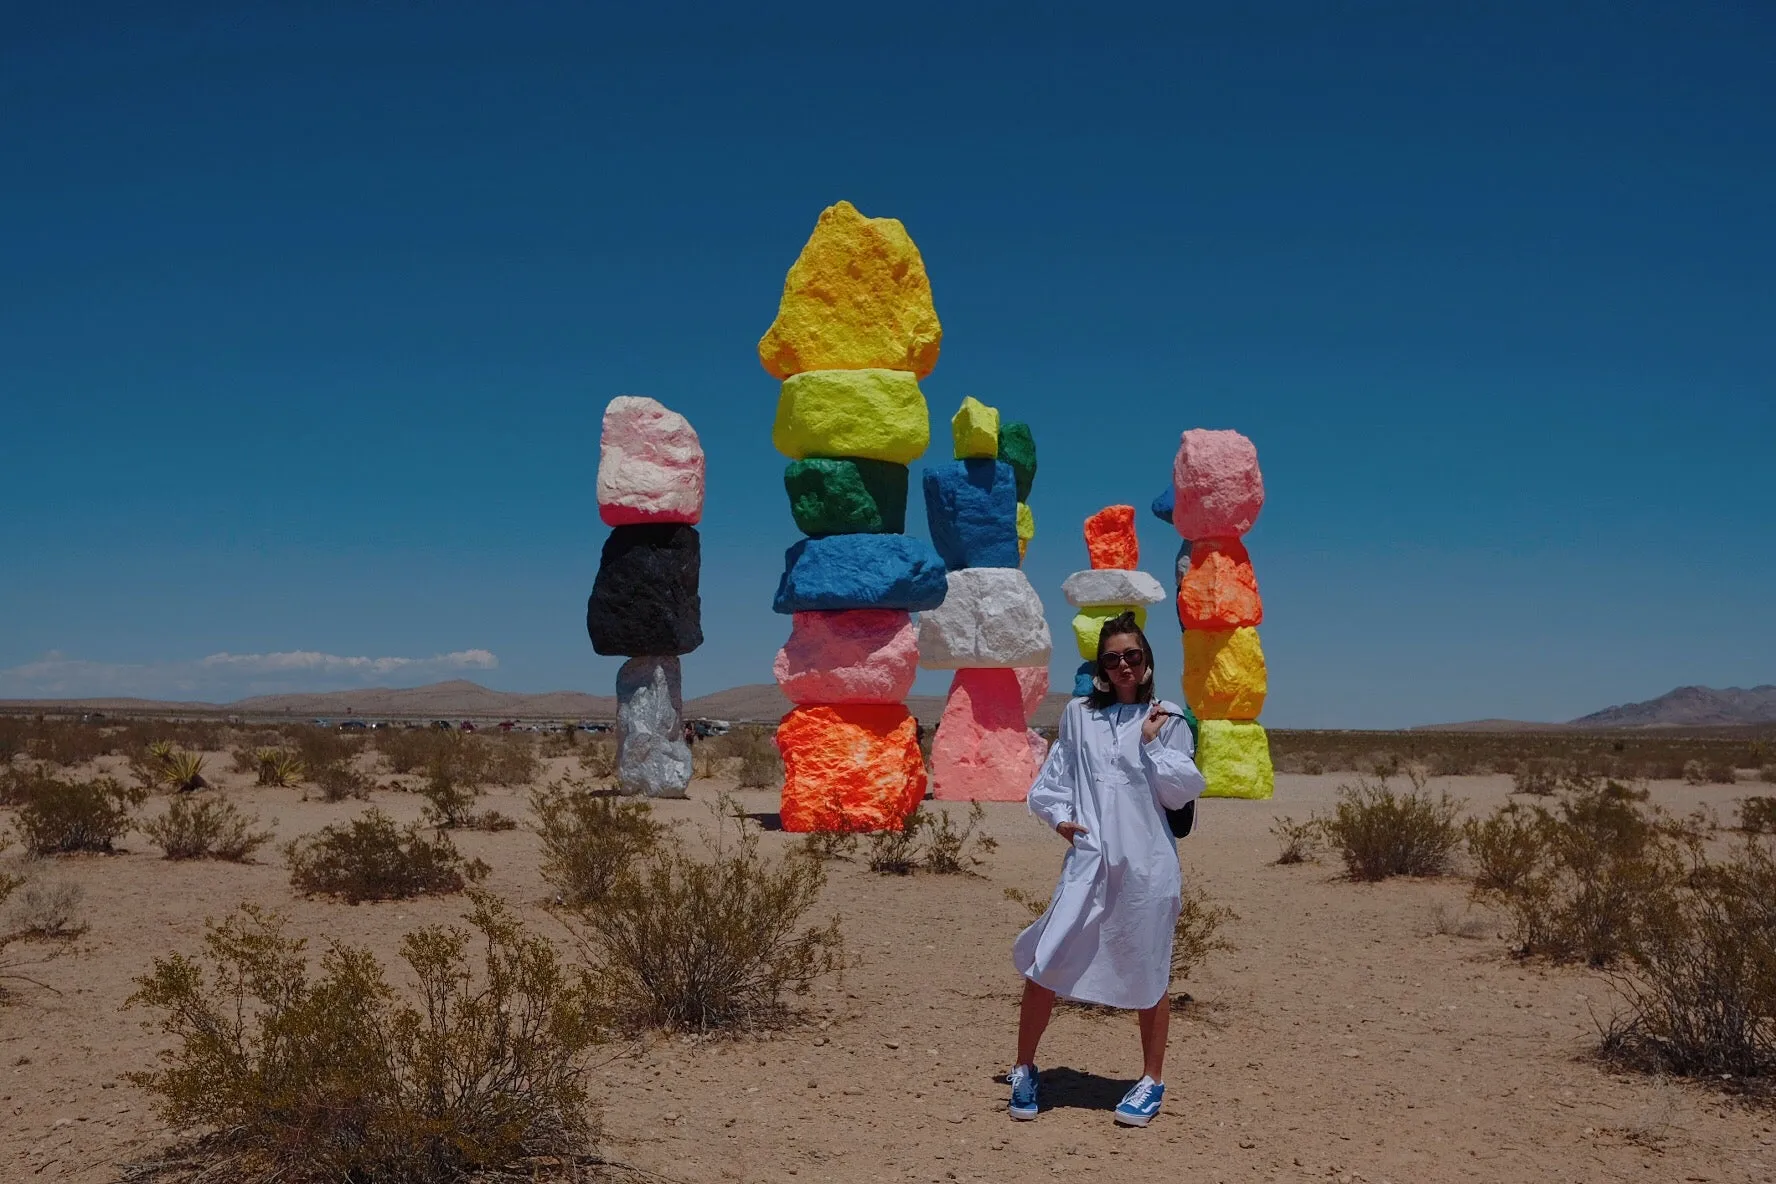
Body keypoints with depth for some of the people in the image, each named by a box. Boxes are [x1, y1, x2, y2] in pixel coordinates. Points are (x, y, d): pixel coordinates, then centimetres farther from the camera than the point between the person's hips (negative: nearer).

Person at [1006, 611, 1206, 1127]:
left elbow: (1182, 792, 0)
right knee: (1046, 963, -4)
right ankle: (1024, 1069, 14)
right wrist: (1059, 815, -3)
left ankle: (1152, 1081, 25)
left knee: (1147, 974, 7)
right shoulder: (1079, 715, 11)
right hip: (1088, 859, 1)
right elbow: (1049, 780, 14)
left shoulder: (1167, 720, 5)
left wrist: (1152, 741, -8)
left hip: (1147, 864, -1)